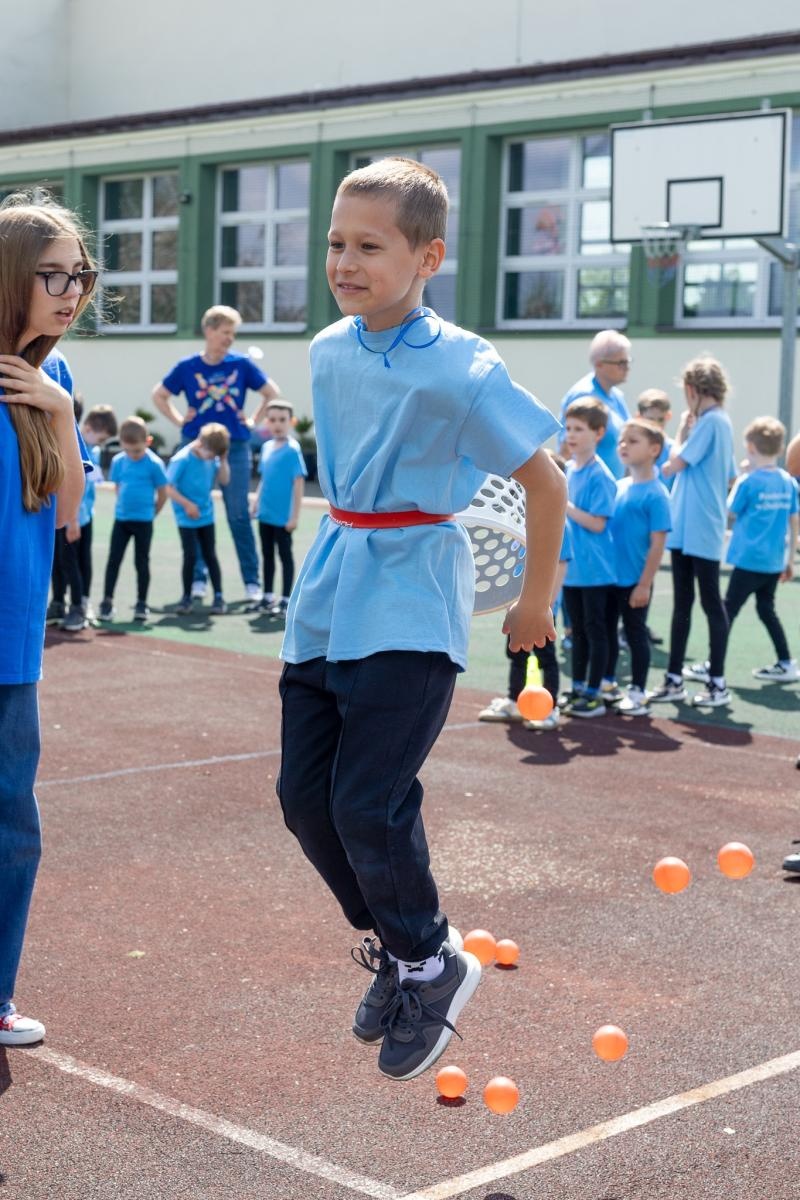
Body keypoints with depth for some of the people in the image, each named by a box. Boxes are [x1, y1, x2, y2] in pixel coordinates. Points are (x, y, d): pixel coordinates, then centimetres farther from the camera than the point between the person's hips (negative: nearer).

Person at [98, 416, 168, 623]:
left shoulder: (154, 464, -12)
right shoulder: (118, 461, -1)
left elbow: (163, 493, -3)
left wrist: (151, 513, 5)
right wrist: (125, 505, 12)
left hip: (143, 521, -3)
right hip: (121, 518, 3)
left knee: (142, 562, 5)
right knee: (113, 560, 2)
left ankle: (142, 604, 15)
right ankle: (107, 602, 7)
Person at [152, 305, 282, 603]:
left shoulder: (241, 364, 1)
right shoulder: (187, 367, 2)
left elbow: (272, 392, 10)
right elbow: (159, 395, 14)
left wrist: (254, 420, 3)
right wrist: (179, 420, 4)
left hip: (235, 447, -1)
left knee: (239, 514, -1)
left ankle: (251, 581, 4)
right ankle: (198, 578, 13)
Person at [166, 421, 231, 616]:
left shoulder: (212, 458, 0)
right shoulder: (182, 459, -17)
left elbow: (223, 480, 5)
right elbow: (168, 488, -16)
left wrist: (223, 460, -6)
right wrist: (187, 504, -21)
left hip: (206, 516, 5)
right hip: (186, 518, -4)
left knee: (210, 555, 7)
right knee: (190, 556, -5)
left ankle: (218, 596, 11)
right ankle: (187, 597, 10)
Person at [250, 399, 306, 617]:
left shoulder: (292, 449, -12)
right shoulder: (266, 447, 7)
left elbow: (298, 483, -13)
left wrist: (295, 516, -15)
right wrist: (255, 501, 8)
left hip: (283, 517, -7)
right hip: (265, 515, 7)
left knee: (285, 555, 2)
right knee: (267, 555, 15)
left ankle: (286, 600, 10)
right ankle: (268, 597, 26)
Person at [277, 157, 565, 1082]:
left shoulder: (460, 370, -16)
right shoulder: (328, 352, 5)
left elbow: (545, 482, -10)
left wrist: (536, 601, -3)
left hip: (410, 607, -7)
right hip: (326, 599, 7)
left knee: (368, 804, -13)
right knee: (305, 797, 6)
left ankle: (430, 963, 14)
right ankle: (390, 945, 29)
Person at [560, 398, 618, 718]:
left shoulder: (599, 476, -15)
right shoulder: (569, 469, 8)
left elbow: (597, 523, -20)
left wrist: (563, 504, -20)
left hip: (594, 569, -8)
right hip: (571, 567, 8)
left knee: (596, 630, 2)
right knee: (578, 630, 16)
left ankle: (594, 695, 9)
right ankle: (577, 689, 26)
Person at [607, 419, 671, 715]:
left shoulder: (655, 494, -13)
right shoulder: (617, 487, 7)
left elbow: (657, 544, -15)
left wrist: (645, 584, -16)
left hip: (634, 582, -7)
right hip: (608, 577, 7)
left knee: (635, 635, 4)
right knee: (606, 632, 16)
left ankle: (637, 693, 15)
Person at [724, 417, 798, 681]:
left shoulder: (747, 482, -12)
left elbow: (729, 513, -3)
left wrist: (735, 484, 10)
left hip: (749, 560, -5)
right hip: (775, 561, 5)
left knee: (729, 609, 2)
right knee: (767, 609, 18)